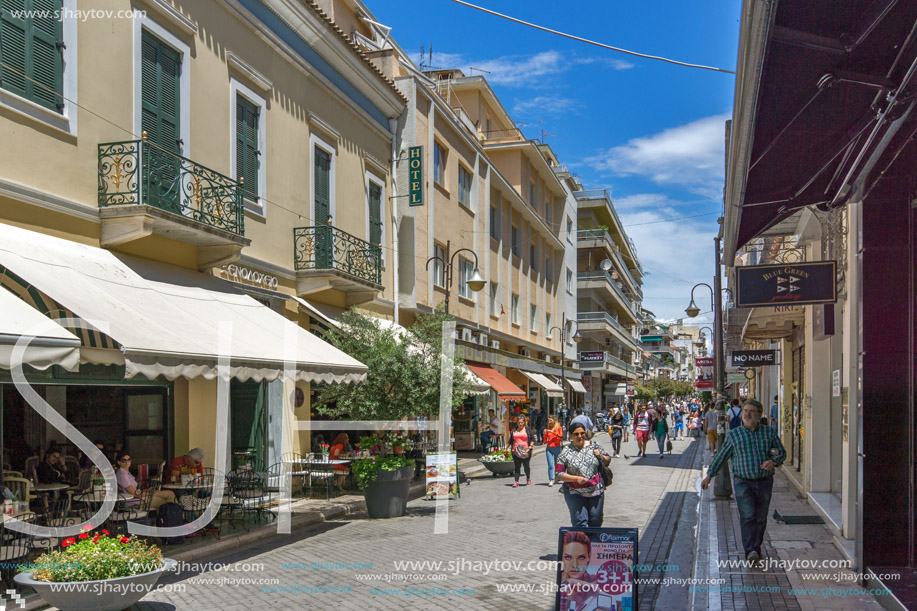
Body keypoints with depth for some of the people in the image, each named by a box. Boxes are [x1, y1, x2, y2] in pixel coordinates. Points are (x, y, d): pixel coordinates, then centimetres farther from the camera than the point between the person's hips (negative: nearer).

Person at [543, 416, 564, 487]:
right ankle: (551, 480, -10)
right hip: (549, 448, 2)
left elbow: (561, 437, -13)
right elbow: (545, 441, 9)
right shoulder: (548, 429, 8)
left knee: (557, 465, 6)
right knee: (550, 465, -8)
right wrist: (545, 434, -9)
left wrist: (553, 432, -19)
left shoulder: (558, 427, 1)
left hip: (557, 448, -2)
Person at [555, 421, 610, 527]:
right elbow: (559, 475, -5)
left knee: (596, 521, 9)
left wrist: (601, 457, -8)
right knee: (580, 522, -8)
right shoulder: (565, 453, -4)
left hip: (596, 490, 2)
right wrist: (576, 478, -18)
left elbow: (608, 459, 14)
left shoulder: (594, 446, 3)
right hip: (575, 493, -2)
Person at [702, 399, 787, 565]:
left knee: (760, 518, 8)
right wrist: (709, 475, 6)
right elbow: (721, 456, 9)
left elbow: (782, 453, 11)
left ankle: (756, 548, 23)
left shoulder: (769, 433, 5)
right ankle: (750, 551, -17)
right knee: (747, 517, -14)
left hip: (764, 482, 2)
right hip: (743, 482, -2)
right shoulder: (734, 435, 2)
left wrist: (773, 461, -11)